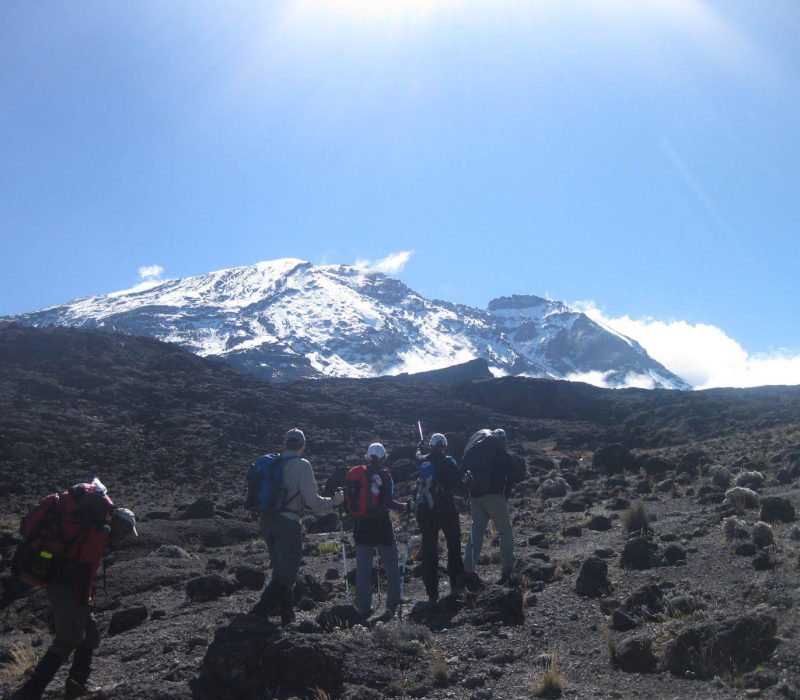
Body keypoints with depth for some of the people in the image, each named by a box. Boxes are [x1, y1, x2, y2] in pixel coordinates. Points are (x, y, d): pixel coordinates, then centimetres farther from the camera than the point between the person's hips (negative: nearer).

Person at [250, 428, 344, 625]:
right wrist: (333, 501, 4)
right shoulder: (302, 465, -7)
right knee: (286, 574, -1)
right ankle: (257, 615, -12)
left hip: (266, 522, 7)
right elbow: (312, 501, -12)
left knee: (280, 571, 18)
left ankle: (288, 617, 25)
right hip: (287, 524, -7)